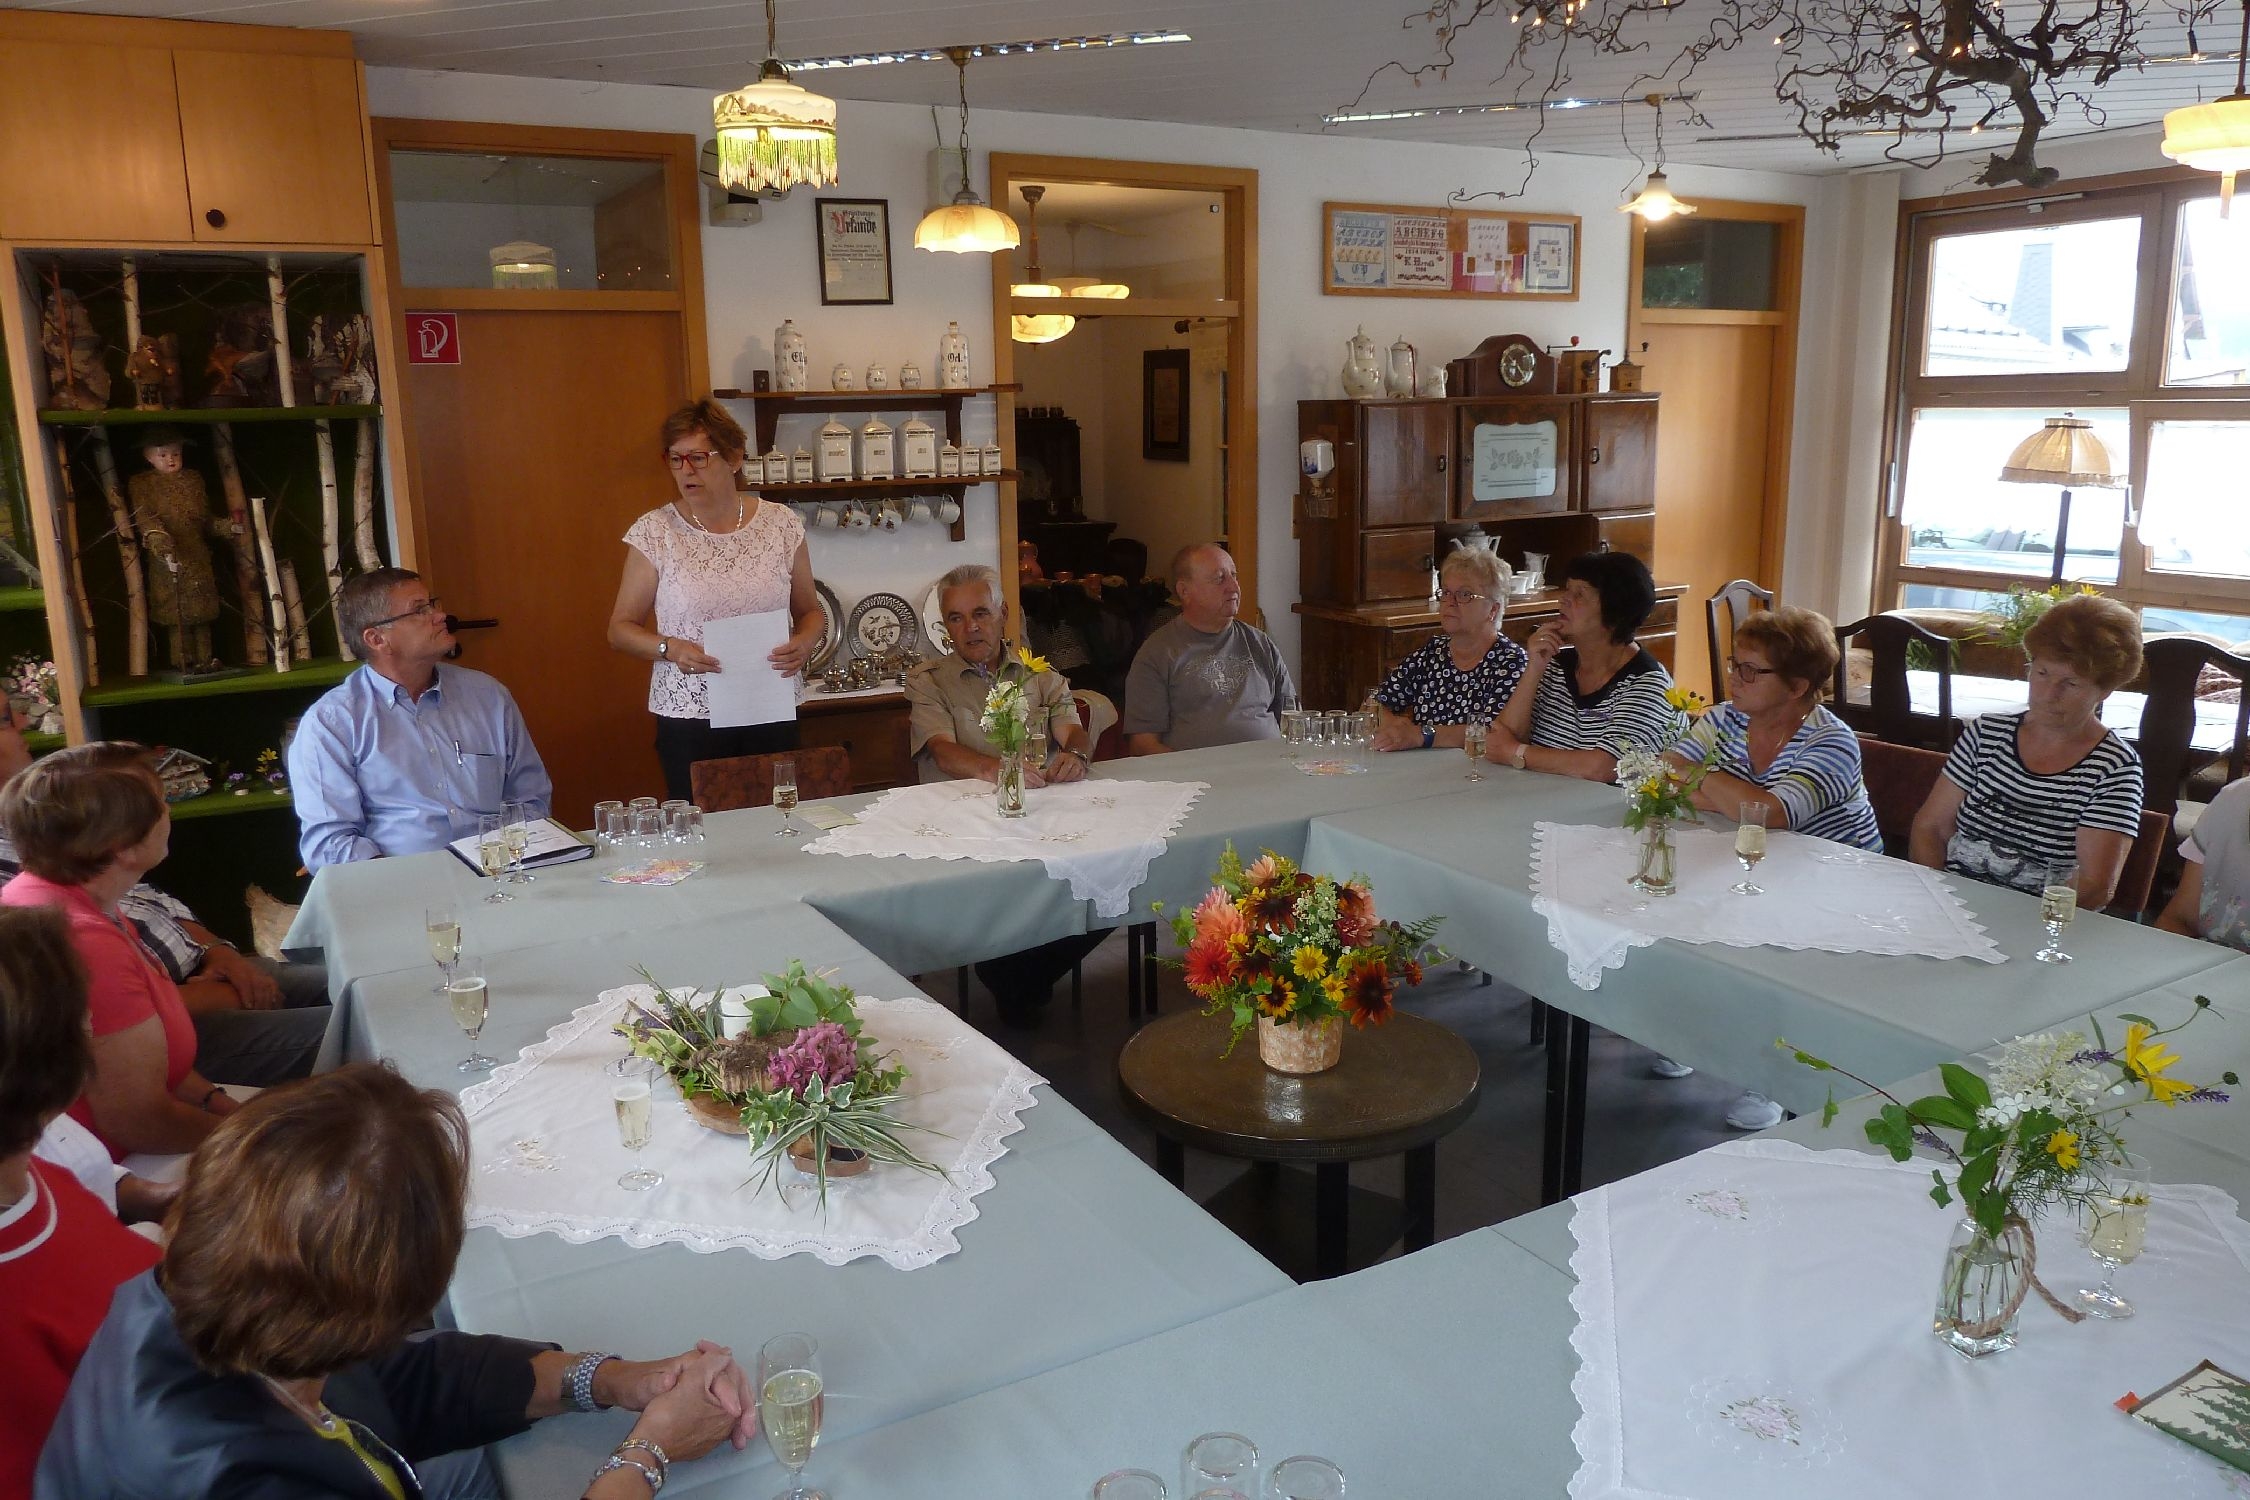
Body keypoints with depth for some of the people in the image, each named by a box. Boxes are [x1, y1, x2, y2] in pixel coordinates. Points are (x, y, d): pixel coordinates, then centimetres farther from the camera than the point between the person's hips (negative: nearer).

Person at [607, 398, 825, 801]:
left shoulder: (780, 523, 2)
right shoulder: (654, 532, -2)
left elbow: (810, 610, 13)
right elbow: (620, 628, 3)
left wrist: (804, 641, -9)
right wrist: (671, 648, -15)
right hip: (689, 719, -1)